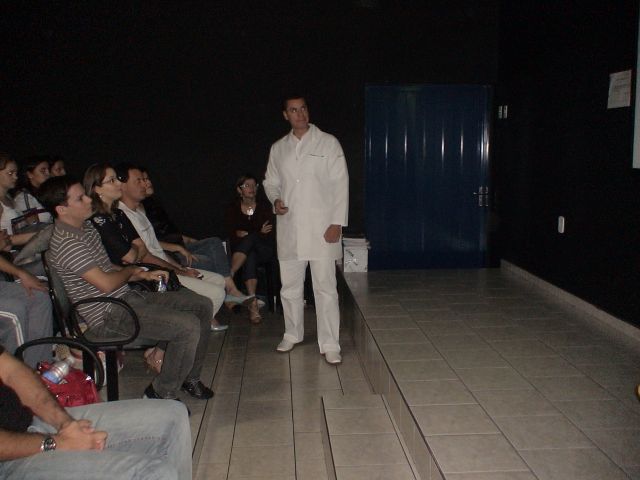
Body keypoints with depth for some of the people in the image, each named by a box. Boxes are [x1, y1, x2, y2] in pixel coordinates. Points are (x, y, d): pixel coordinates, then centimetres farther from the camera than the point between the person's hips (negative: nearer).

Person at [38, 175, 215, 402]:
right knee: (188, 326, -24)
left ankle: (190, 377, 19)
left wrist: (143, 275, 7)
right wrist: (130, 271, -3)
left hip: (127, 297, 10)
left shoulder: (86, 226, 13)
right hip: (108, 316, -10)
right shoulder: (66, 242, -19)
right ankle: (162, 393, -4)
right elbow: (106, 283, -24)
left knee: (202, 305, 5)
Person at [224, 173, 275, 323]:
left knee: (250, 239, -33)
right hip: (240, 251, 0)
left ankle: (228, 276, -38)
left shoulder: (264, 207, 7)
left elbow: (270, 234, -1)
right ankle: (253, 304, -44)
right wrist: (259, 232, -15)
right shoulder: (232, 210, 6)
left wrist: (245, 234, -13)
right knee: (250, 258, -36)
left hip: (264, 250, 1)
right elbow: (231, 236, -4)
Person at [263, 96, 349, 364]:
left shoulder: (328, 143, 1)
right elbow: (270, 182, 21)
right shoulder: (278, 148, 12)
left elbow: (340, 184, -3)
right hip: (289, 228, 4)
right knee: (290, 287, 12)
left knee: (325, 288, -4)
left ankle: (329, 345, 2)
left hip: (321, 227, -4)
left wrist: (337, 222, -11)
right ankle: (292, 334, 30)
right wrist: (275, 199, -3)